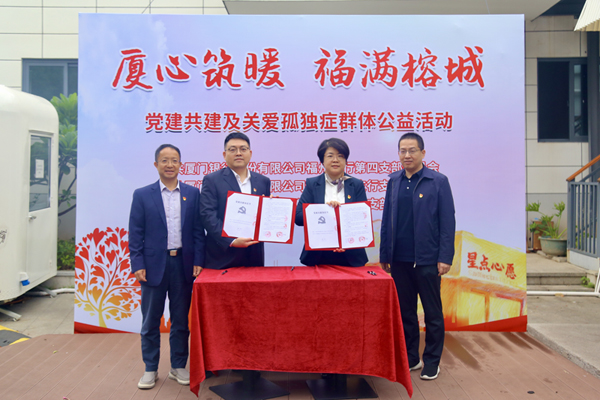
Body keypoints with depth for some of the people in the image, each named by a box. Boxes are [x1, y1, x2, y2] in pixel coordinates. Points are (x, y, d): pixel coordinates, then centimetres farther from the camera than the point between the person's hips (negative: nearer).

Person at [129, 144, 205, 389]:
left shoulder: (192, 194, 5)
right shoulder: (142, 195, 1)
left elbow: (198, 230, 3)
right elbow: (135, 234, 0)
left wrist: (198, 262, -4)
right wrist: (137, 265, -8)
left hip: (183, 264, 1)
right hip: (154, 265, -1)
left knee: (181, 320, 11)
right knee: (150, 322, 10)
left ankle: (178, 367, 25)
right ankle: (150, 369, 24)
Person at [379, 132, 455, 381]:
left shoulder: (438, 181, -4)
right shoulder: (394, 181, 7)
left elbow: (447, 221, -5)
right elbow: (387, 219, 10)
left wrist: (445, 257, -10)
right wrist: (384, 254, 8)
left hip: (427, 260, -4)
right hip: (400, 259, 4)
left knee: (432, 313, 9)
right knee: (405, 311, 14)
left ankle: (432, 362, 23)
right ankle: (410, 358, 28)